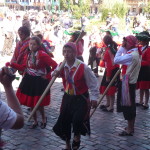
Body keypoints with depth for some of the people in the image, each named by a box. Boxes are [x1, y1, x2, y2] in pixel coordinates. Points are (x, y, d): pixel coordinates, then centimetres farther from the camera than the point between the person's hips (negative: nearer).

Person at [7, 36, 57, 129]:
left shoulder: (42, 55, -17)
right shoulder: (28, 54, 5)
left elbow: (54, 65, -19)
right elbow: (24, 67, 9)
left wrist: (47, 76, -12)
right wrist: (12, 64, 1)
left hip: (39, 82, -6)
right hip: (29, 80, 7)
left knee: (38, 103, -2)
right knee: (30, 102, 11)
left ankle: (44, 118, 28)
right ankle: (35, 121, 29)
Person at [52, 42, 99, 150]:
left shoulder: (83, 67, -21)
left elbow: (93, 83, -13)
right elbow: (56, 73, 14)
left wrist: (94, 98, -13)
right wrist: (55, 74, -11)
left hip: (81, 98, -5)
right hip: (67, 97, 5)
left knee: (77, 120, -21)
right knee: (64, 120, 8)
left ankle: (77, 137, 15)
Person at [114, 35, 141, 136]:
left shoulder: (131, 55, -22)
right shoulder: (136, 53, 10)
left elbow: (116, 60, -25)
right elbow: (124, 60, 11)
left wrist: (122, 47, -16)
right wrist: (124, 48, 2)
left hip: (128, 83, -10)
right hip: (132, 82, 10)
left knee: (128, 106, -2)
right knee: (131, 105, 16)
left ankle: (129, 130, 5)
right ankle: (131, 127, 27)